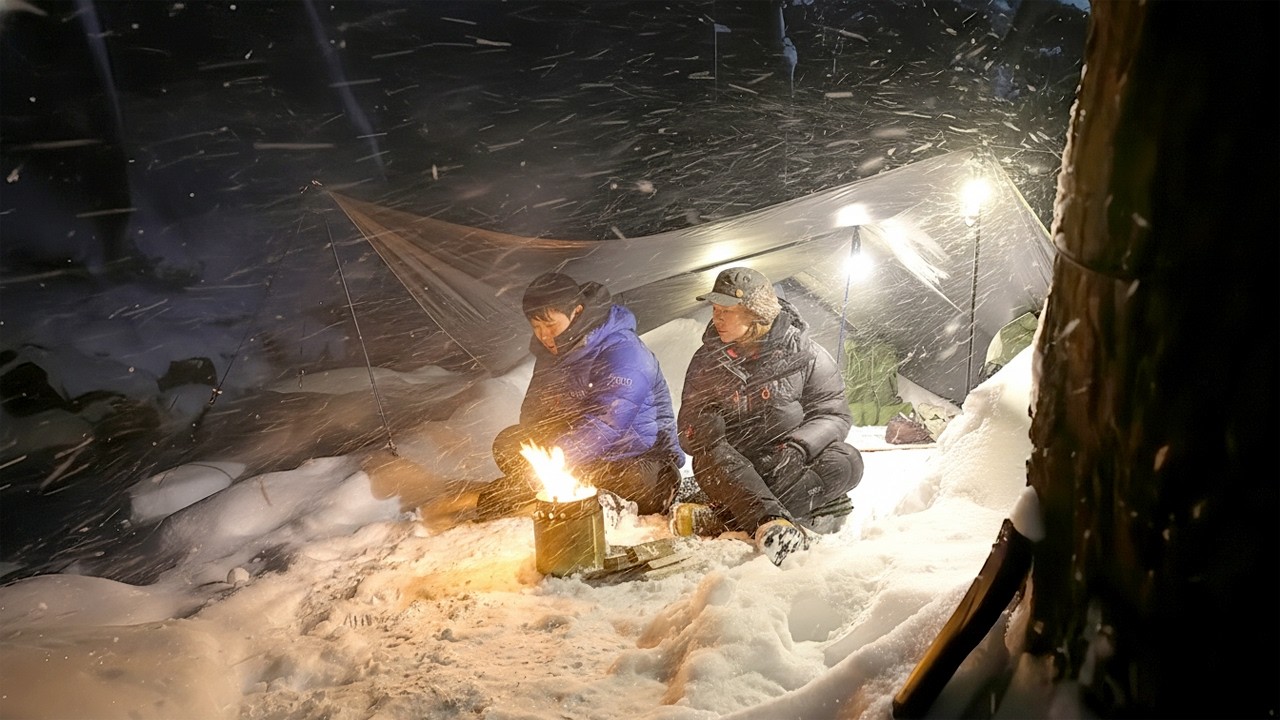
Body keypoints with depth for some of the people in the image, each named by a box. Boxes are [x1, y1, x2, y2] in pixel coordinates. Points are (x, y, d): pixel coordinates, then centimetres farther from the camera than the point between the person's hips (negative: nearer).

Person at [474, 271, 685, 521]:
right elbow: (533, 409, 8)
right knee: (508, 443, -5)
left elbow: (604, 427, -33)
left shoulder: (624, 353, -25)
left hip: (640, 455, -7)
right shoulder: (552, 349, 3)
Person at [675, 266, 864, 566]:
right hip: (734, 470, 1)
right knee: (708, 459, -30)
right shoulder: (707, 359, 3)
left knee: (845, 462, -29)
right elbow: (690, 423, 3)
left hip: (792, 465, 0)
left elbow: (833, 414, -5)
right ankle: (773, 523, -54)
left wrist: (796, 447, -24)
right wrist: (706, 436, -22)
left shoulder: (806, 354, -4)